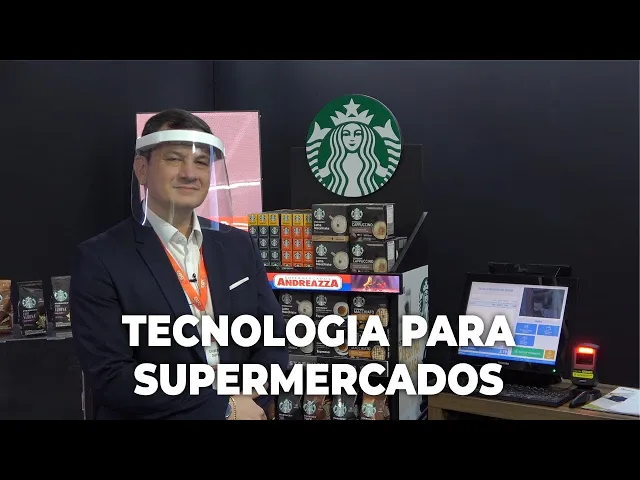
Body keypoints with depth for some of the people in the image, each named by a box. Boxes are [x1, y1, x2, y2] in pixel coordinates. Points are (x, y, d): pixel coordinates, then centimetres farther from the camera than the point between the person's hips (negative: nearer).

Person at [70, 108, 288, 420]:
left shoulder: (239, 246, 0)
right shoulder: (100, 259, -14)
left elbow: (273, 337, 1)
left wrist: (248, 401, -17)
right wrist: (224, 407, -21)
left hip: (241, 405, 4)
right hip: (158, 415, -4)